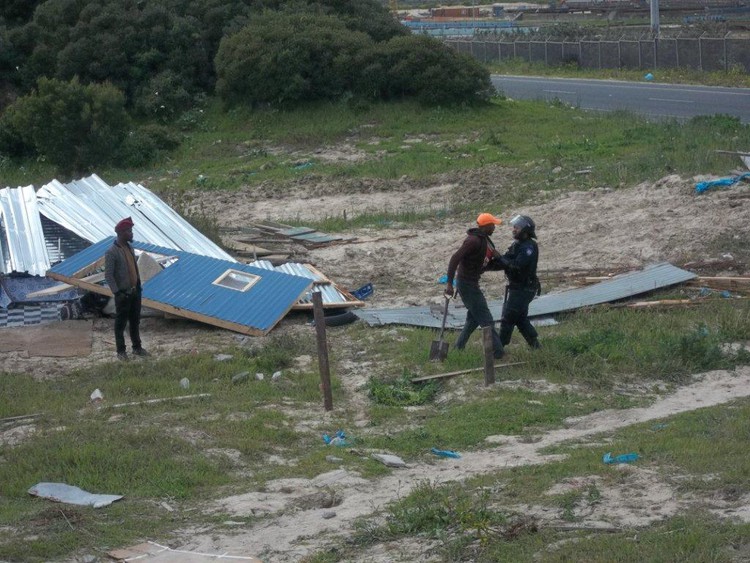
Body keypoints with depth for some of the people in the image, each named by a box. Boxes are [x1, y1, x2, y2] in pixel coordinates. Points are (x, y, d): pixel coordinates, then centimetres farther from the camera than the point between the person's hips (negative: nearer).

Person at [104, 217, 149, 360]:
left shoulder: (130, 248, 8)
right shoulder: (112, 252, -16)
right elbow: (108, 275, -17)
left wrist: (138, 286, 15)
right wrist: (117, 293, -20)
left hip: (135, 291, 7)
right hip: (123, 293, -7)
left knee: (135, 321, 15)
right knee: (121, 323, 2)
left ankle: (137, 347, 25)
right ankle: (121, 351, 10)